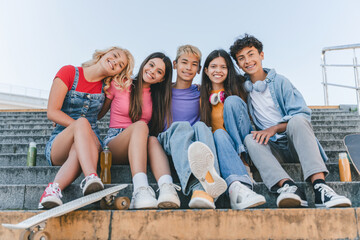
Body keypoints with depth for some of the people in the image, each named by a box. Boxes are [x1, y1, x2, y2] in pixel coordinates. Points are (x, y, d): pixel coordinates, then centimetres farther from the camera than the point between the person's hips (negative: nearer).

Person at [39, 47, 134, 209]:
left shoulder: (108, 86, 12)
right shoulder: (69, 72, 2)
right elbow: (52, 112, -7)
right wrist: (82, 127, -16)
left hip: (90, 141, 2)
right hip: (59, 142, -2)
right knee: (82, 122, -36)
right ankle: (91, 177, -56)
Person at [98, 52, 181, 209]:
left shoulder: (157, 96, 17)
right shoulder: (119, 85, 8)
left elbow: (156, 127, 19)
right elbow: (98, 114, 11)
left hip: (139, 147, 2)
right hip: (114, 141, -2)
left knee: (153, 140, -34)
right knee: (140, 125, -34)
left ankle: (167, 189, -60)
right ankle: (140, 189, -55)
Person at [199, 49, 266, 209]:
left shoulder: (236, 90, 13)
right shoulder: (203, 96, 13)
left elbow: (249, 117, 11)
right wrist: (218, 133, -10)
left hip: (243, 140, 0)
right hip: (220, 144, 0)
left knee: (232, 100, -20)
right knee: (219, 134, -37)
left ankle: (242, 153, -27)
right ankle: (238, 187, -58)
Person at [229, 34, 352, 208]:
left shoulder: (280, 82, 7)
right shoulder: (243, 89, 14)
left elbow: (302, 114, -3)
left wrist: (274, 128, -19)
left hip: (294, 144, -1)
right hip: (272, 149, 1)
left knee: (297, 121, -31)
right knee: (250, 139, -28)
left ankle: (320, 187, -48)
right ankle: (287, 186, -50)